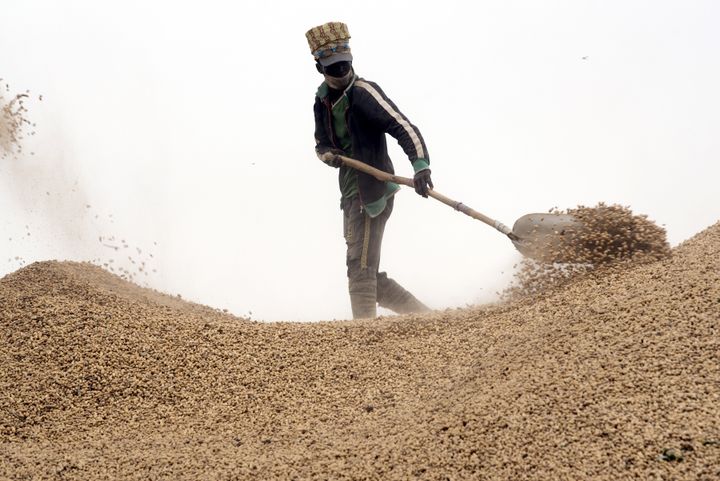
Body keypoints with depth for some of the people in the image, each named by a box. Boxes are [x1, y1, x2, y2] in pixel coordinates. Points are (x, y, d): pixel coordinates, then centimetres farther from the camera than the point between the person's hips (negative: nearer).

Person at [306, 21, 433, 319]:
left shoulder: (364, 92, -12)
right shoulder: (323, 101, 12)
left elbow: (403, 127, -22)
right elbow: (321, 142, 24)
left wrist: (421, 164, -38)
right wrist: (328, 154, -1)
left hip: (373, 190, -9)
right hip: (351, 194, 9)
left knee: (360, 268, -13)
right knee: (368, 274, 12)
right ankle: (422, 314, 20)